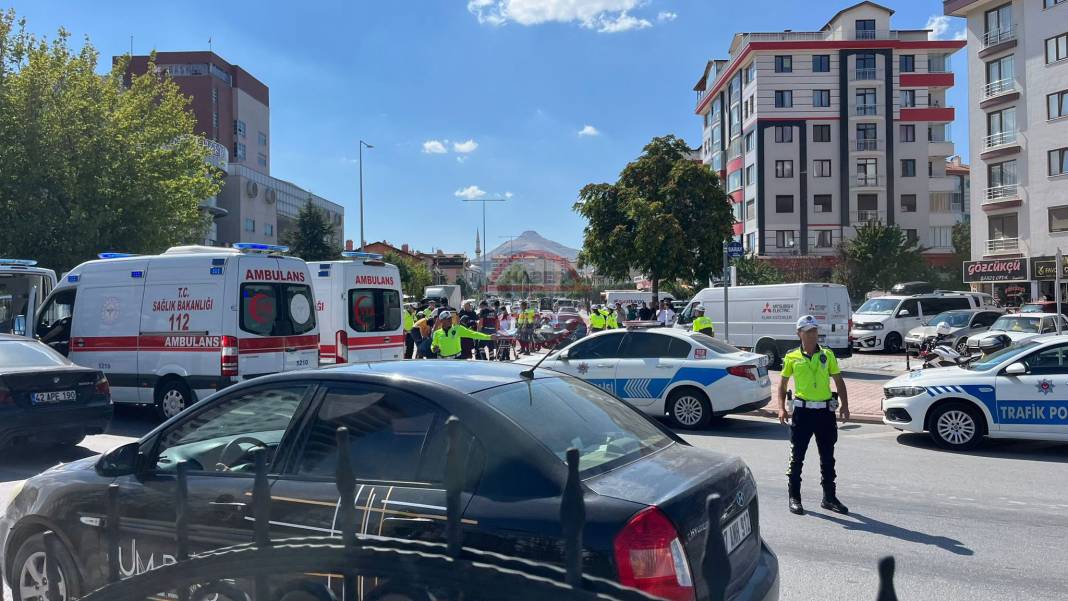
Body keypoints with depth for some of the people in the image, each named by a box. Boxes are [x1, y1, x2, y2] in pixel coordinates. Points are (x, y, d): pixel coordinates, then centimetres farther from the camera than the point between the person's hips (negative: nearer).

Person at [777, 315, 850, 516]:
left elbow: (839, 381, 9)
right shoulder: (792, 358, 1)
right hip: (802, 411, -2)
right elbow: (782, 383, 5)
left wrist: (845, 405, -3)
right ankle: (794, 498, 13)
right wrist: (781, 408, -6)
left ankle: (829, 497, 23)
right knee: (797, 457, 2)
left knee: (828, 457, 11)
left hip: (825, 411, 2)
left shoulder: (828, 355, 5)